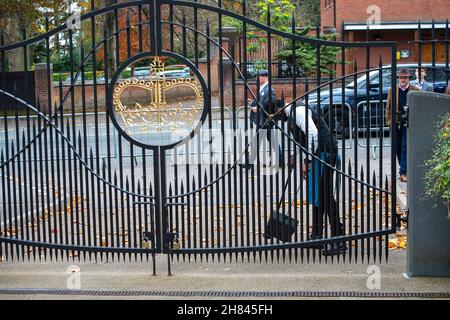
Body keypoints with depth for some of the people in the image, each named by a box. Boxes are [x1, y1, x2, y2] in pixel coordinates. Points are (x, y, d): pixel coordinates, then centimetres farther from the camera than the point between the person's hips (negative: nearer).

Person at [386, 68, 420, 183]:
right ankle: (403, 170, 22)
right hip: (396, 123, 3)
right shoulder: (392, 91, 8)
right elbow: (388, 107, 10)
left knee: (405, 147, -10)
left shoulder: (416, 91, 2)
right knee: (398, 148, 8)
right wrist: (388, 120, 1)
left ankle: (403, 172, -10)